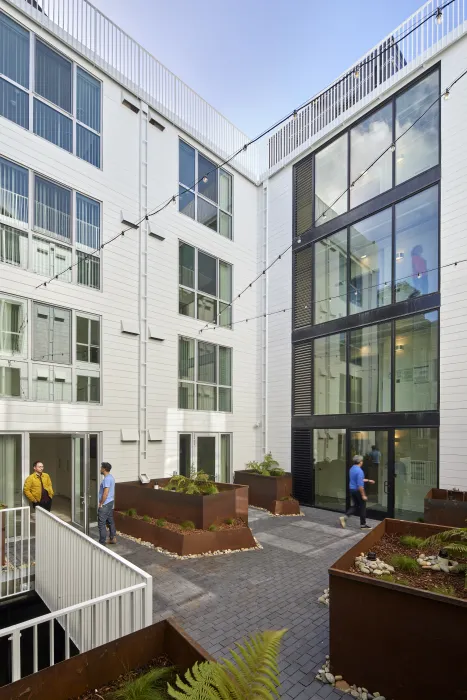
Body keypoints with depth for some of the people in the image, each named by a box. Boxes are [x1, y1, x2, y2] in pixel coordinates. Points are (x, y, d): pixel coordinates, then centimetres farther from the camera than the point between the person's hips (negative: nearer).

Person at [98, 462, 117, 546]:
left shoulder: (106, 479, -21)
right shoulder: (111, 477, 10)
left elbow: (105, 493, -25)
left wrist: (101, 504, -17)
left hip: (105, 504, -10)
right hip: (110, 502, 10)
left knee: (101, 523, -2)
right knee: (110, 521, 17)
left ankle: (102, 542, 4)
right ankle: (113, 538, 25)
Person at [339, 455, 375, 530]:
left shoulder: (351, 469, 6)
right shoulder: (359, 471, -22)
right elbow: (360, 485, -25)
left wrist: (368, 480, 27)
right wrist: (363, 495, -19)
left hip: (352, 490, 8)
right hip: (358, 490, -8)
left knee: (355, 506, 17)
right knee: (362, 507, 9)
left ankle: (345, 517, 1)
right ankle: (363, 524, 19)